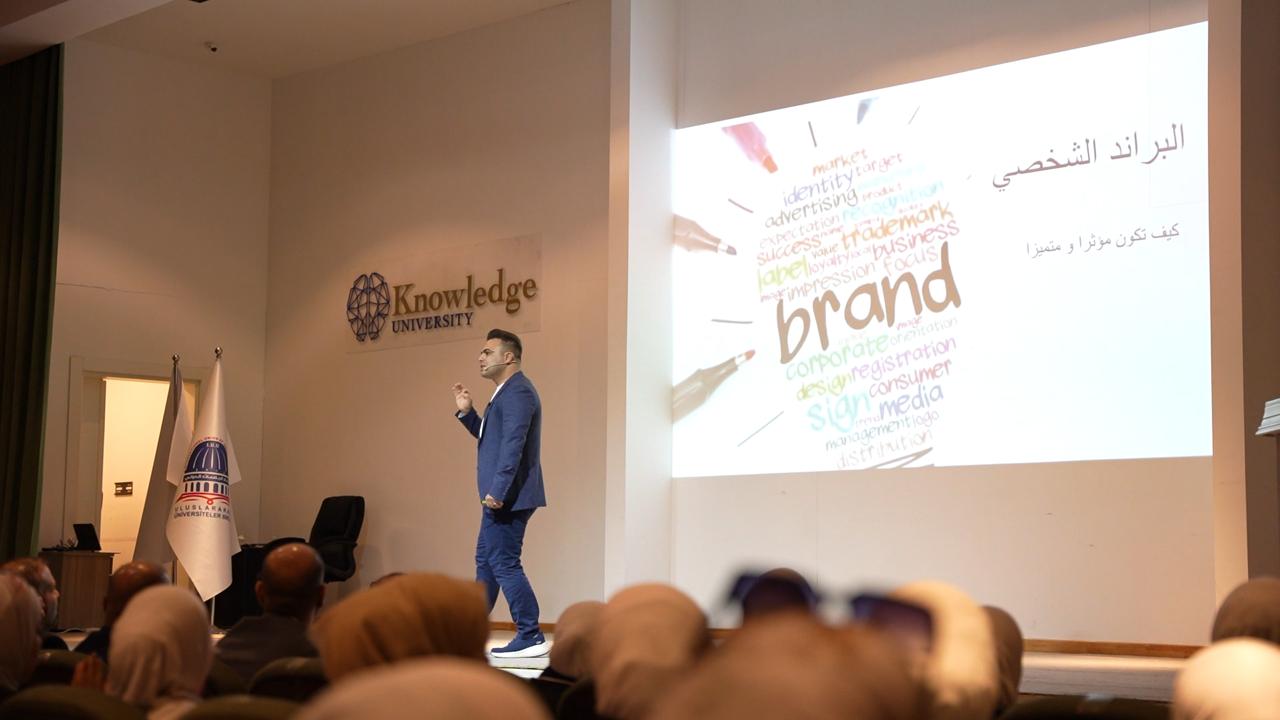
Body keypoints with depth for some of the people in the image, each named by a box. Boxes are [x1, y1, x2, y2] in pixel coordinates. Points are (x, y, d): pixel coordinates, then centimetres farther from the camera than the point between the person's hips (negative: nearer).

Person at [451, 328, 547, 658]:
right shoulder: (507, 392, 18)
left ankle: (531, 638, -5)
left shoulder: (517, 392, -15)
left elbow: (513, 445, -25)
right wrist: (467, 412, 13)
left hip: (507, 497, -11)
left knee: (504, 563, -8)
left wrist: (497, 492, -29)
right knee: (486, 560, 17)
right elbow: (491, 436, 26)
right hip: (500, 496, 11)